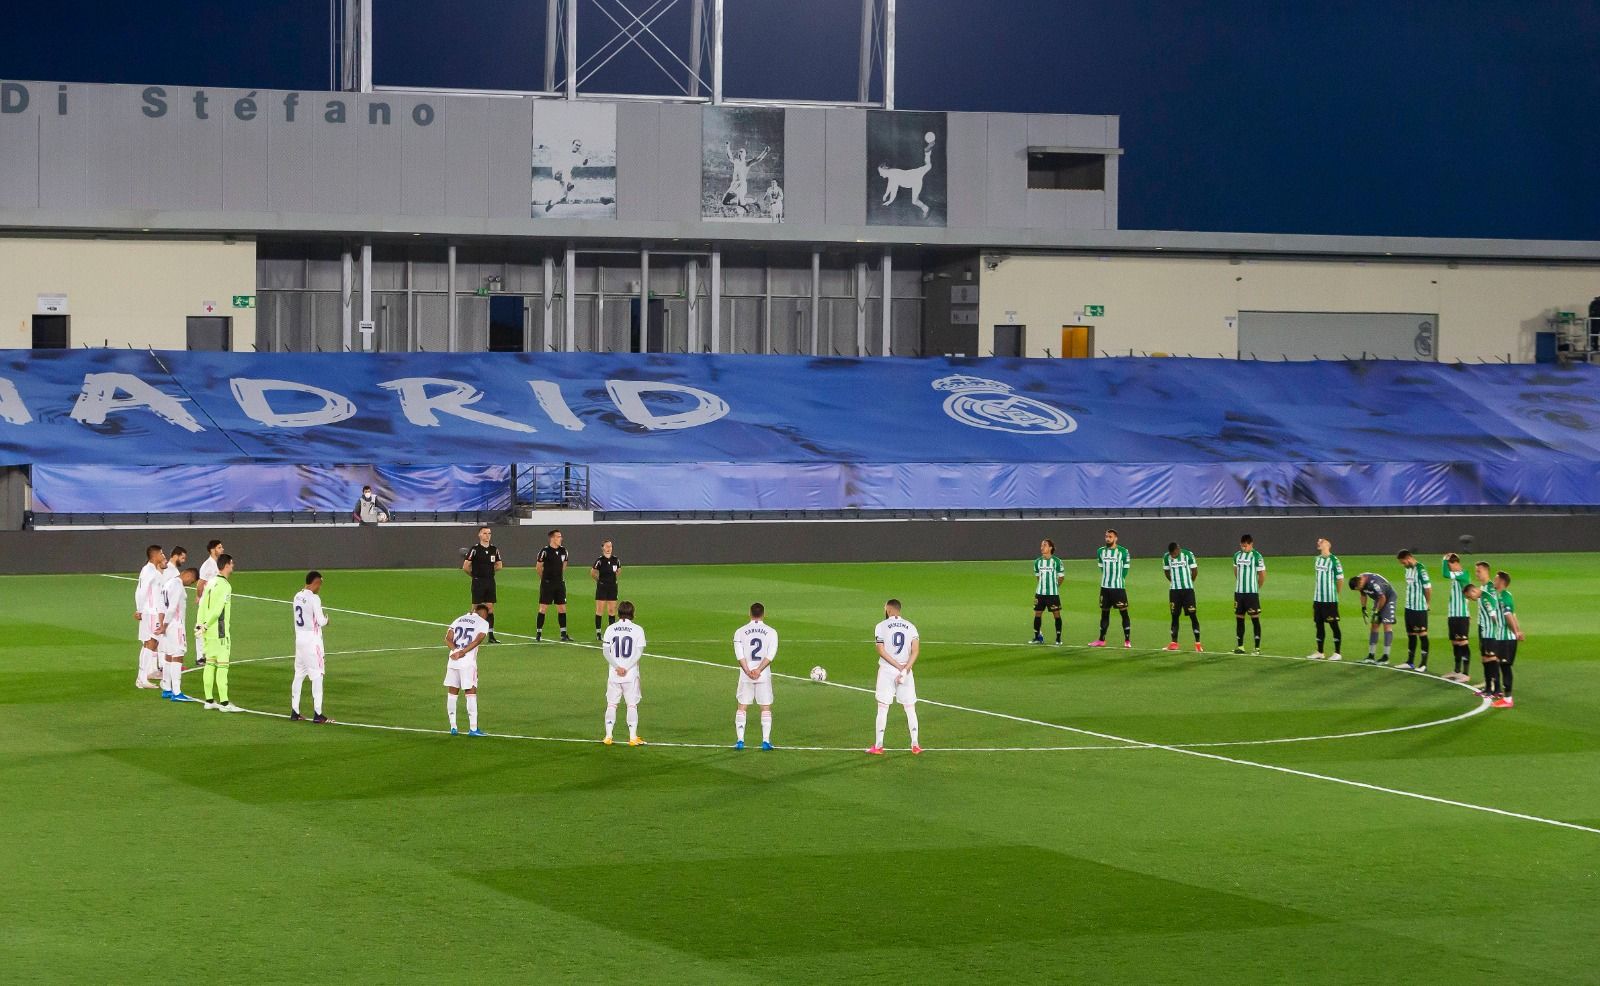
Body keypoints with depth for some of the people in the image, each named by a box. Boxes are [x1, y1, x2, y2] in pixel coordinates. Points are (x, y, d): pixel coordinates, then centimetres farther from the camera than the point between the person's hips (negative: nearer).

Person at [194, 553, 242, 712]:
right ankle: (224, 702, -6)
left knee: (210, 664, 12)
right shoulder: (225, 586, -15)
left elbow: (203, 605, 9)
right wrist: (205, 626, -13)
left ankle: (209, 700, 16)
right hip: (220, 632, -9)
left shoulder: (211, 583, 11)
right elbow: (217, 610, -20)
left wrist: (199, 624, 6)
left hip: (209, 632, 9)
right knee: (222, 666, -6)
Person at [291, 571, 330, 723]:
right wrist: (326, 619, 5)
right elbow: (320, 621, -16)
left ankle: (294, 711, 16)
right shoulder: (314, 598, -15)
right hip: (312, 640, -8)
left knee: (299, 675, 13)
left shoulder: (297, 596, 8)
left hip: (299, 639, 8)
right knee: (317, 676, -5)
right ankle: (318, 714, -7)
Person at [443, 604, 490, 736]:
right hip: (468, 663, -4)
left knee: (452, 693, 11)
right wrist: (462, 653, -13)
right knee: (471, 693, 1)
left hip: (453, 661, 4)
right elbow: (478, 640, -12)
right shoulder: (483, 623, 4)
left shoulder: (459, 620, 19)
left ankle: (453, 727, 13)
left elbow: (448, 638, 4)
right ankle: (473, 728, -1)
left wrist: (456, 651, -7)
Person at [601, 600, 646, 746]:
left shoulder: (611, 629, 1)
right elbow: (639, 652, -9)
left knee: (611, 704, 8)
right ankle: (633, 737, -1)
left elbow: (605, 651, -5)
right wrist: (626, 668, -9)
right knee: (632, 705, 3)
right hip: (631, 674, -1)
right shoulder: (638, 630, -3)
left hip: (614, 674, 1)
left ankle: (608, 736, 5)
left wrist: (617, 667, -8)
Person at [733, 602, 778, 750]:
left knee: (741, 707, 8)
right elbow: (771, 655, -10)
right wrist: (758, 670, -14)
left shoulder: (740, 632, 1)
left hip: (746, 675, 0)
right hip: (764, 675, 0)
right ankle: (766, 741, 1)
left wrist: (748, 671, -13)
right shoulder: (771, 632, 0)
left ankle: (740, 740, 1)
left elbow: (739, 654, -8)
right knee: (766, 708, 7)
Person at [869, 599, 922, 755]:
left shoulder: (882, 626, -3)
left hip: (886, 671, -2)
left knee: (882, 708, 3)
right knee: (910, 708, 9)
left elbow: (881, 651, -12)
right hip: (906, 671, 2)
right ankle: (915, 744, 7)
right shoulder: (910, 626, 5)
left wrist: (899, 667, -12)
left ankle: (878, 746, 4)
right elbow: (916, 651, -6)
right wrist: (905, 669, -12)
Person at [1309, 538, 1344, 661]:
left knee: (1334, 625, -2)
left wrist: (1335, 593, 3)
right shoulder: (1317, 559, 11)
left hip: (1330, 600, -7)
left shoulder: (1334, 560, -10)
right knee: (1319, 624, 12)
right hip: (1318, 599, 7)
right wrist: (1315, 593, 16)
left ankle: (1337, 653, 2)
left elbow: (1340, 579, -6)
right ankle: (1319, 652, 20)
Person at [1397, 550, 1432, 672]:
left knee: (1422, 634, -1)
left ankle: (1424, 664, 4)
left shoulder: (1420, 570, -17)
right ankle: (1410, 662, 22)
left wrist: (1427, 603, -4)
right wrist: (1409, 600, 12)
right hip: (1409, 607, 9)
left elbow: (1428, 588, -15)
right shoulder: (1408, 569, 10)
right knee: (1411, 634, 14)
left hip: (1420, 608, -9)